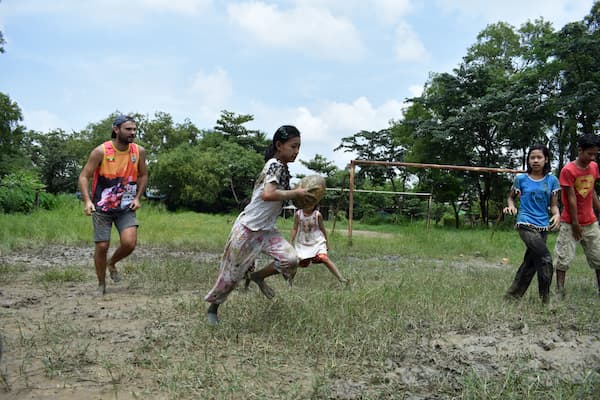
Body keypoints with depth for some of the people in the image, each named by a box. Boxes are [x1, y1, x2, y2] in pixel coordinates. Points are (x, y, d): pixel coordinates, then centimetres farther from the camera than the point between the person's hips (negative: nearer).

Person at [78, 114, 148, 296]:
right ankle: (101, 284, 22)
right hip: (102, 207, -2)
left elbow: (143, 175, 12)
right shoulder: (101, 151, -13)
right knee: (102, 247, -1)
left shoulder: (139, 151, -4)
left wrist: (137, 197, 0)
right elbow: (84, 177, -10)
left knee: (129, 243, -15)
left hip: (126, 207, 2)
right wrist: (87, 200, -23)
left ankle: (112, 263, 18)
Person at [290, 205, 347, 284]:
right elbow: (295, 229, 0)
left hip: (317, 242, -1)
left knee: (324, 259, -21)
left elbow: (322, 228, 2)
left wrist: (326, 242, 9)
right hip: (302, 243, 2)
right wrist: (291, 242, -5)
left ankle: (341, 278, -19)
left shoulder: (317, 215, -10)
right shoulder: (298, 214, -8)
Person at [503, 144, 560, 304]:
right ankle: (545, 298, -5)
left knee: (530, 262, 8)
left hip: (543, 226, 4)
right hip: (526, 224, -4)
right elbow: (511, 197, 13)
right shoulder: (521, 179, 0)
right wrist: (511, 206, -8)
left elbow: (553, 205, 7)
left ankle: (513, 295, 20)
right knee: (545, 258, -17)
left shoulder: (552, 180, 5)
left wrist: (557, 214, -15)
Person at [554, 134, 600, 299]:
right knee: (564, 257, -3)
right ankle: (559, 292, 2)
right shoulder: (568, 170, -15)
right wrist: (575, 224, -13)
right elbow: (571, 198, -15)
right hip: (570, 223, -6)